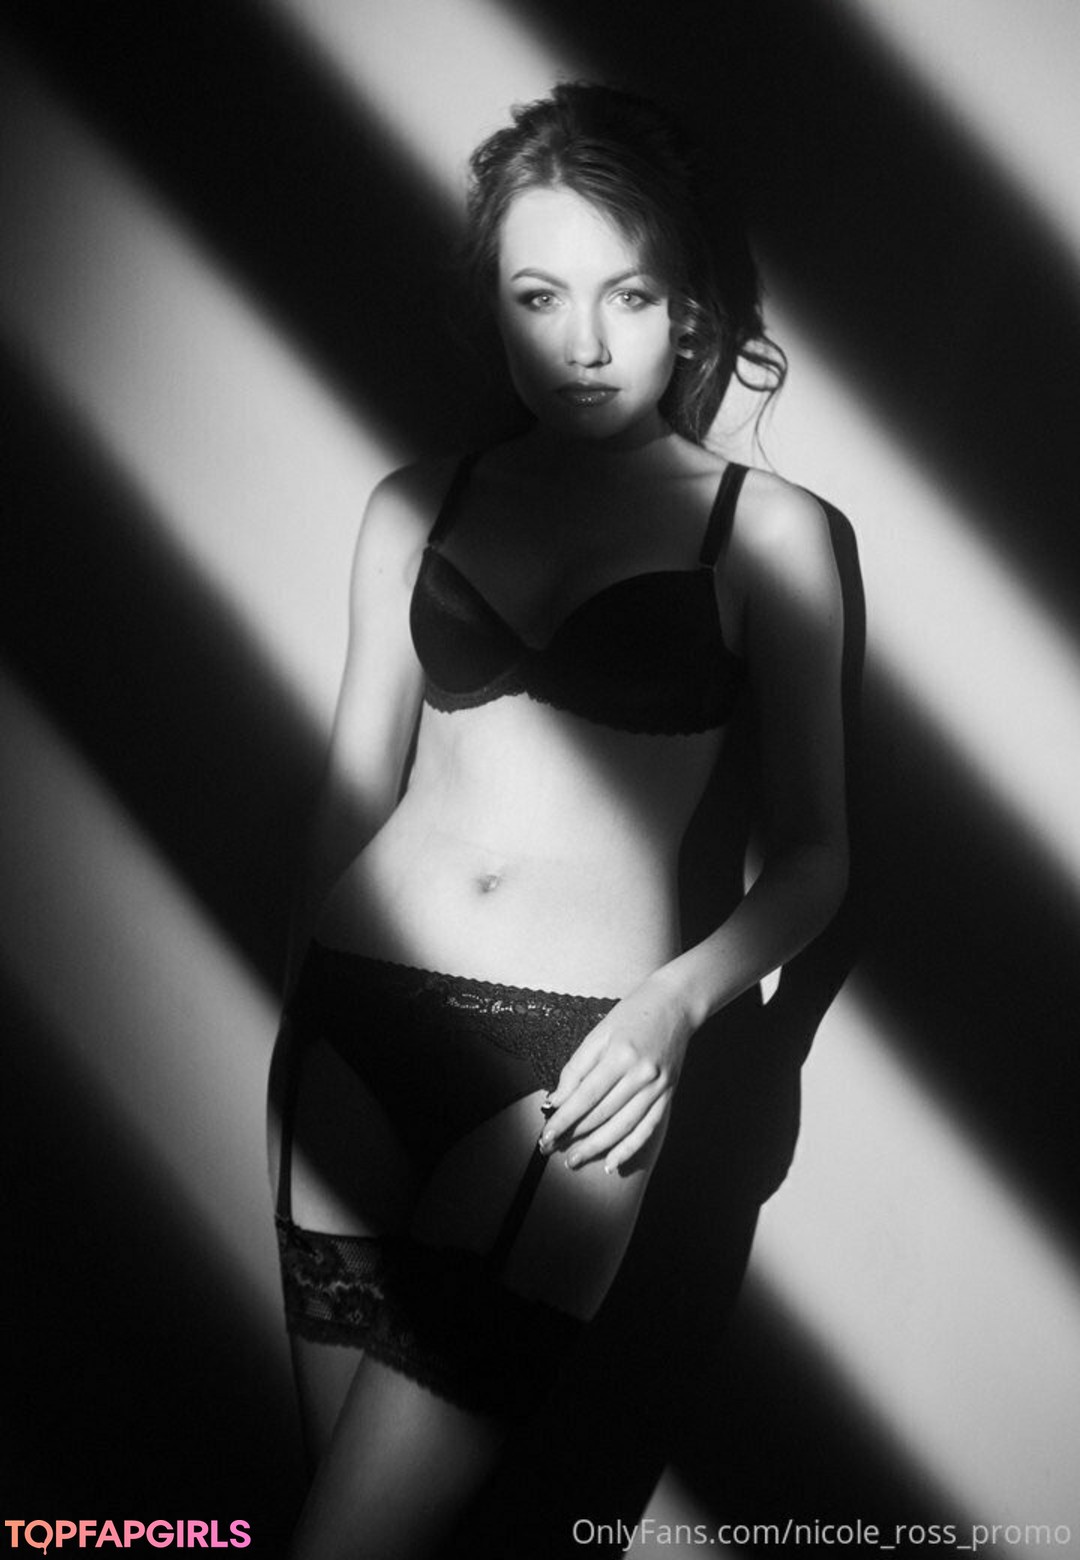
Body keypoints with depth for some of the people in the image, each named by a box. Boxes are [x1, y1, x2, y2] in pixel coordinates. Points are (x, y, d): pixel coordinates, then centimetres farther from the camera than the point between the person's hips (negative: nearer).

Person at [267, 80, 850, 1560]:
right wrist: (304, 1009, 10)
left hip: (573, 1053, -3)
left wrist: (675, 1002, -13)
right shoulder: (418, 503, 10)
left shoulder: (766, 530, 2)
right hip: (356, 1012, 3)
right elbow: (352, 784, 15)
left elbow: (811, 853, 3)